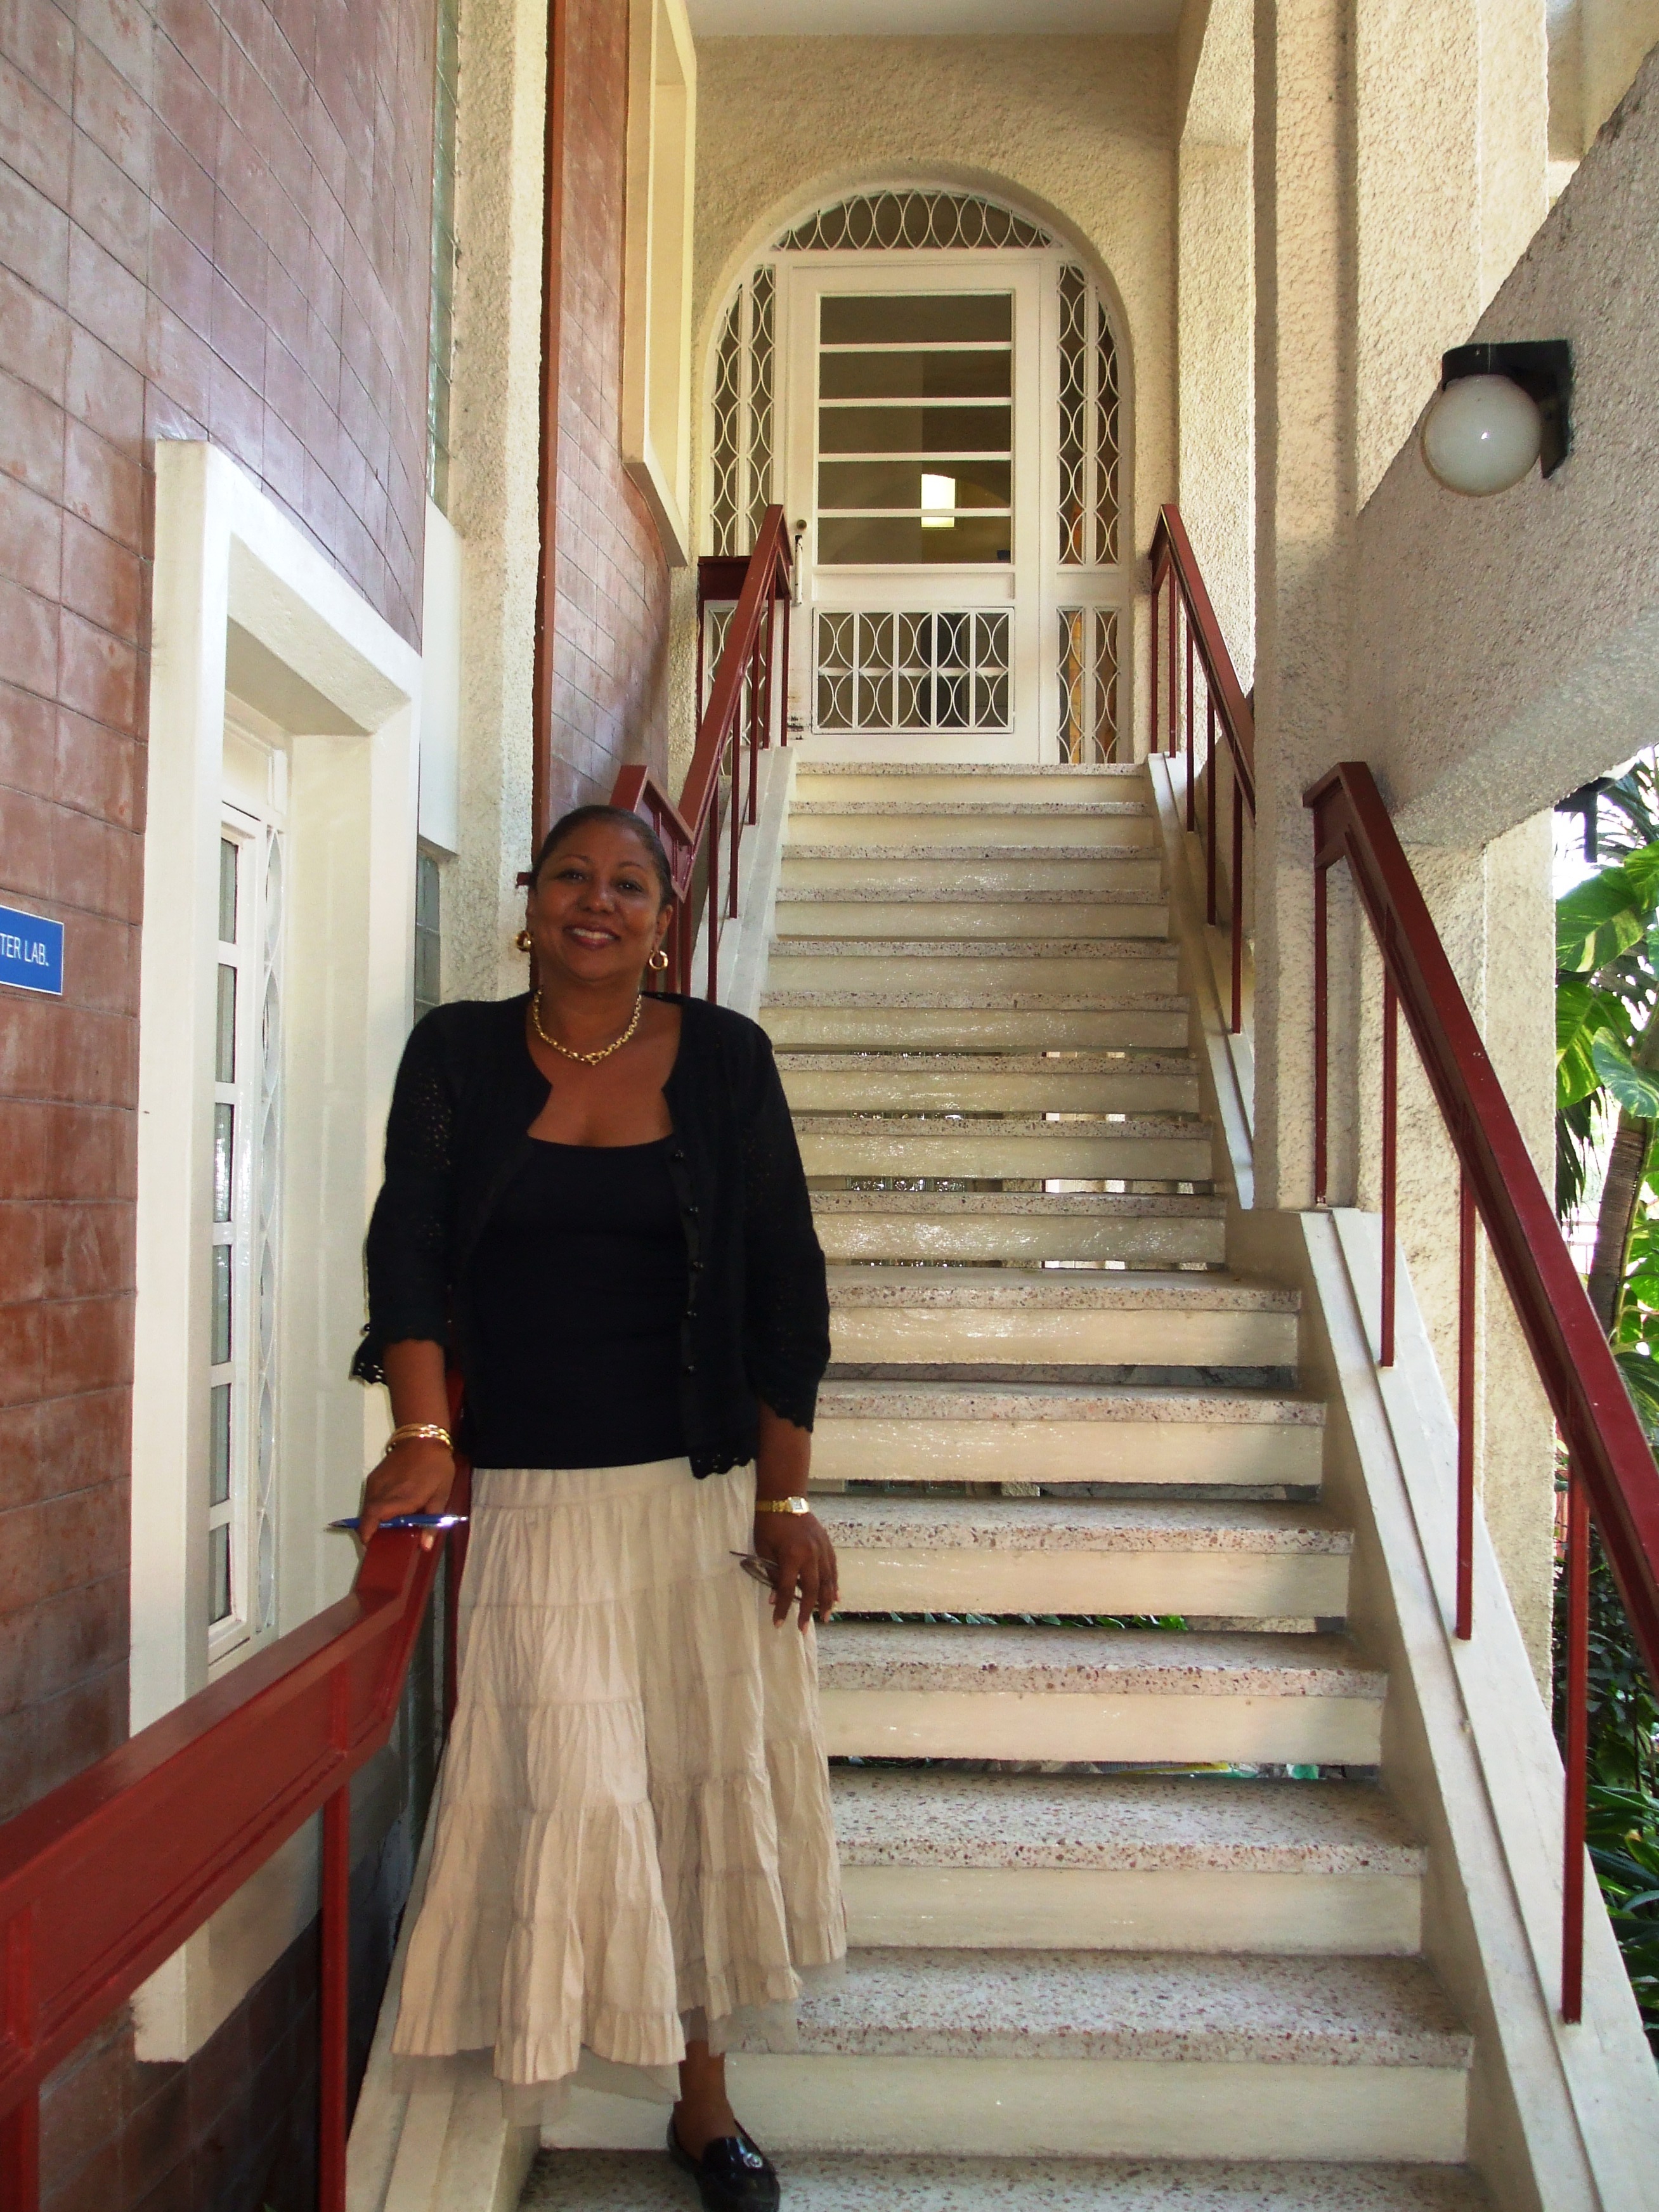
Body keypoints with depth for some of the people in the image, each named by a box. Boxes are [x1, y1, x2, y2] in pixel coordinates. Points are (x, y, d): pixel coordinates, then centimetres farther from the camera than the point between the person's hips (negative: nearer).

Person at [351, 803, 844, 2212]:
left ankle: (704, 2096, 28)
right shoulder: (460, 1053, 2)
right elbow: (410, 1245, -6)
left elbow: (784, 1280, -1)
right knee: (552, 1791, 2)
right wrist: (422, 1433, -21)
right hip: (525, 1494, 0)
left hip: (702, 1488, 1)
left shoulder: (723, 1056, 0)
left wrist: (786, 1497, -5)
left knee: (711, 1779, 9)